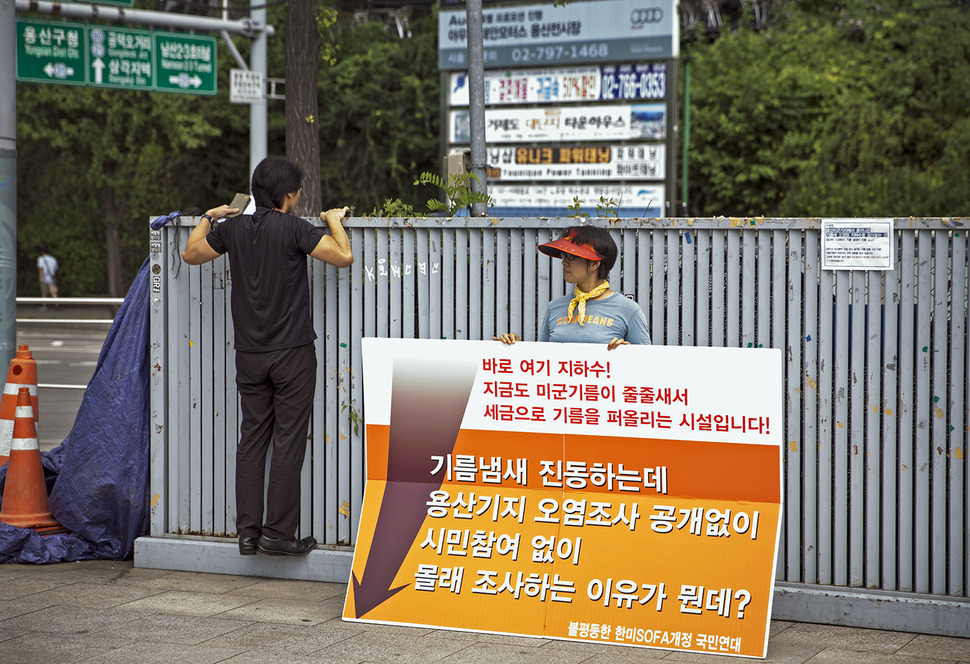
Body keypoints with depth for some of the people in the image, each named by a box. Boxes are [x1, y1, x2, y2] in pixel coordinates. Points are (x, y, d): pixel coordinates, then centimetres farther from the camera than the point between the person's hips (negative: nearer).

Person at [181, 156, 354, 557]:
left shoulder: (233, 228, 3)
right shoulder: (294, 228, -11)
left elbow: (190, 253, 17)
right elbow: (343, 257, -14)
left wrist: (208, 218, 32)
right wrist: (335, 221, 3)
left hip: (249, 353, 5)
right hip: (292, 351, -5)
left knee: (252, 439, 10)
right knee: (288, 441, -1)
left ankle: (248, 532, 10)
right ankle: (278, 534, -1)